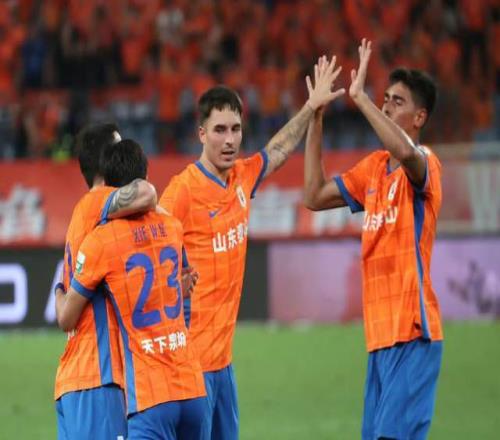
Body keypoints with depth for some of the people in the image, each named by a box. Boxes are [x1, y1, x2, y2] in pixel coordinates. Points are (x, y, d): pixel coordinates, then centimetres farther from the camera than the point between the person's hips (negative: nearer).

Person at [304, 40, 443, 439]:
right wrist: (315, 118, 16)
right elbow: (315, 196, 20)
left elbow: (405, 152, -32)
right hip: (380, 332, 8)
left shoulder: (424, 163, -8)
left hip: (412, 333, -8)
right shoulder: (374, 167, 15)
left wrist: (359, 96, -24)